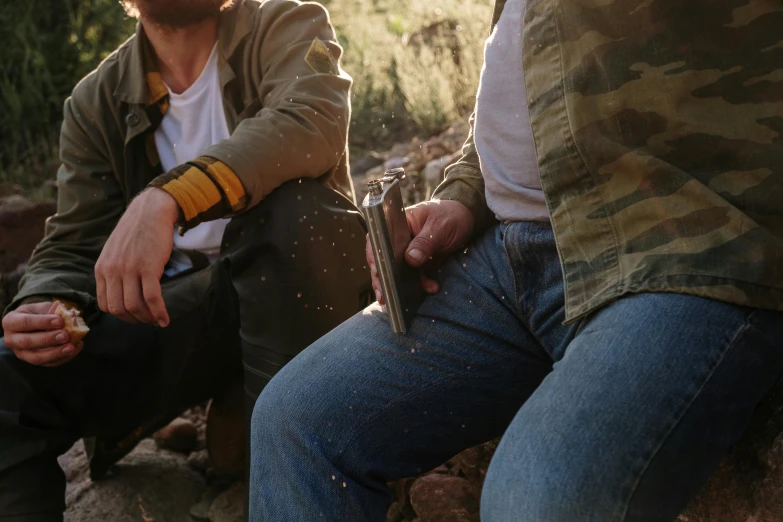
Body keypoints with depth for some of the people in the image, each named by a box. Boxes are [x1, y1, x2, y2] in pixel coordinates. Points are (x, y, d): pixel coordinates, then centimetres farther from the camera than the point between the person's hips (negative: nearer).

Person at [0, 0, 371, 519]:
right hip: (180, 298, 2)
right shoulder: (96, 104, 6)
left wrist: (165, 200, -41)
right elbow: (73, 246, 5)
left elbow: (312, 119, -27)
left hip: (299, 281, -1)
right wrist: (46, 309, -20)